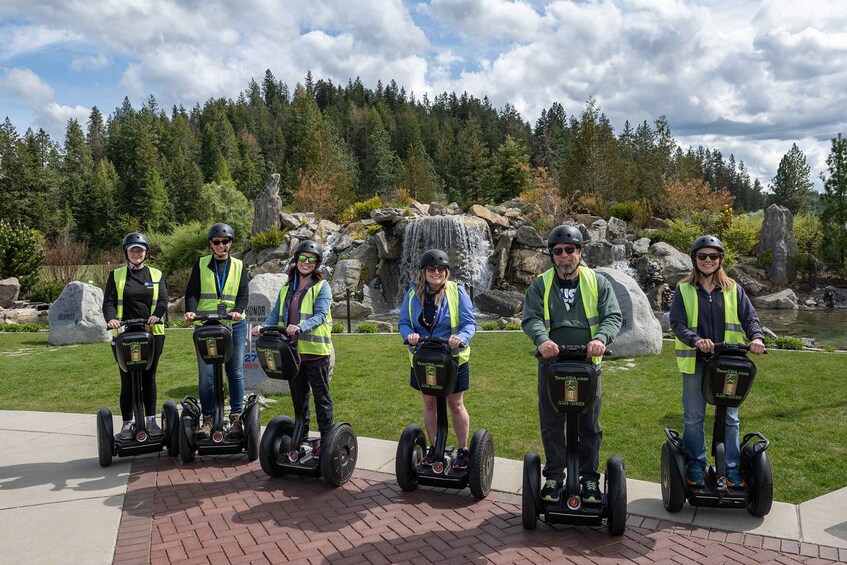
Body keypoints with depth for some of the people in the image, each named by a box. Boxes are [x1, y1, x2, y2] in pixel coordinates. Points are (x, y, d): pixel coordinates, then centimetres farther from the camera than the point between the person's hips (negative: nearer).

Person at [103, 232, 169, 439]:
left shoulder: (156, 275, 11)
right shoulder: (116, 275, 9)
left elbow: (163, 299, 0)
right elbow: (109, 301, 0)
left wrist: (156, 315, -21)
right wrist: (111, 318, -21)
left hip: (152, 332, 1)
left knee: (149, 378, 8)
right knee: (127, 381, 1)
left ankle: (151, 420, 15)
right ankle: (127, 423, 10)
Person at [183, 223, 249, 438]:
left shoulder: (238, 266, 10)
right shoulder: (201, 264, 9)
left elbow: (243, 294, 3)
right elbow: (192, 292, 3)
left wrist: (238, 311, -17)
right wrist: (190, 310, -16)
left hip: (234, 324, 0)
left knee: (235, 372, 3)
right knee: (206, 373, -2)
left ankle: (236, 417, 12)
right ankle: (207, 418, 8)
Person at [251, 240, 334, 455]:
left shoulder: (322, 287, -3)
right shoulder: (287, 288, 14)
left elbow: (320, 315, -16)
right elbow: (276, 314, 10)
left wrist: (301, 327, -34)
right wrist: (263, 326, -11)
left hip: (316, 350, -6)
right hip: (293, 351, 6)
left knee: (321, 396, 3)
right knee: (299, 396, 17)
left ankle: (326, 439, 12)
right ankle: (300, 437, 29)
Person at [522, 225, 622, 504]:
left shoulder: (598, 282, 4)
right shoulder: (540, 285, 4)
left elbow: (613, 316, -3)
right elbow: (530, 317, -7)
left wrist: (601, 338, -24)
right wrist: (542, 339, -28)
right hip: (551, 363, 0)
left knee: (589, 425, 10)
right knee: (551, 424, 9)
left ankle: (589, 477, 25)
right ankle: (554, 476, 24)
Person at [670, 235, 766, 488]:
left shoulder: (733, 289, 7)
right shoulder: (684, 290, 1)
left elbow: (750, 318, 4)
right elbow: (677, 323, -7)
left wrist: (756, 337, -18)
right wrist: (697, 341, -26)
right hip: (695, 362, -1)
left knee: (730, 417, 9)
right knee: (694, 418, 8)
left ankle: (733, 469, 21)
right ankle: (695, 466, 22)